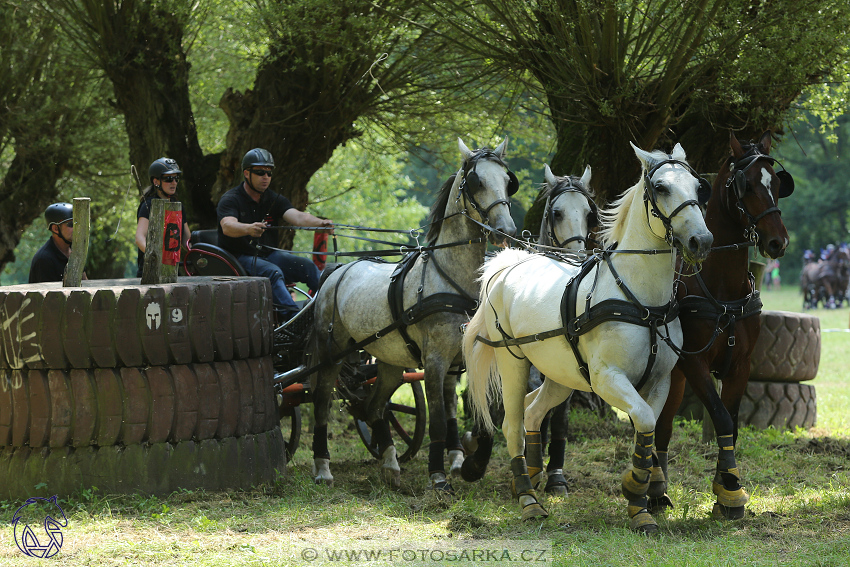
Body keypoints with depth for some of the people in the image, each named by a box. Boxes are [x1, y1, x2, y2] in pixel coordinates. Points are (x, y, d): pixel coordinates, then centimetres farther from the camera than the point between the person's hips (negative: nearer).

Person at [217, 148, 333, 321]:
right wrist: (249, 229, -49)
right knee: (273, 272, -32)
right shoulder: (230, 199, -6)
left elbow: (297, 217, -7)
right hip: (240, 256, -6)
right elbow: (227, 226, -26)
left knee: (307, 266, -14)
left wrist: (320, 223, -29)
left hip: (268, 254, 6)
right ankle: (292, 317, -47)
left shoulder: (274, 200, 10)